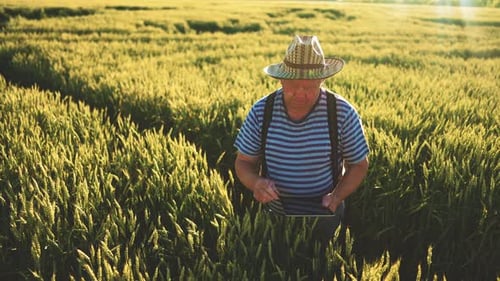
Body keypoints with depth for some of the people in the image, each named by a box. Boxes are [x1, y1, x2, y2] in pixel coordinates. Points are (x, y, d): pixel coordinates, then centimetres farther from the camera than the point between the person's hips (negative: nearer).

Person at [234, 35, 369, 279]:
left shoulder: (343, 114, -17)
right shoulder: (261, 111, -14)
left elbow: (359, 165, -6)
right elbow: (243, 162, -5)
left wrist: (337, 197, -22)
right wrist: (256, 182, -26)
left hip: (324, 216, -1)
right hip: (275, 213, 1)